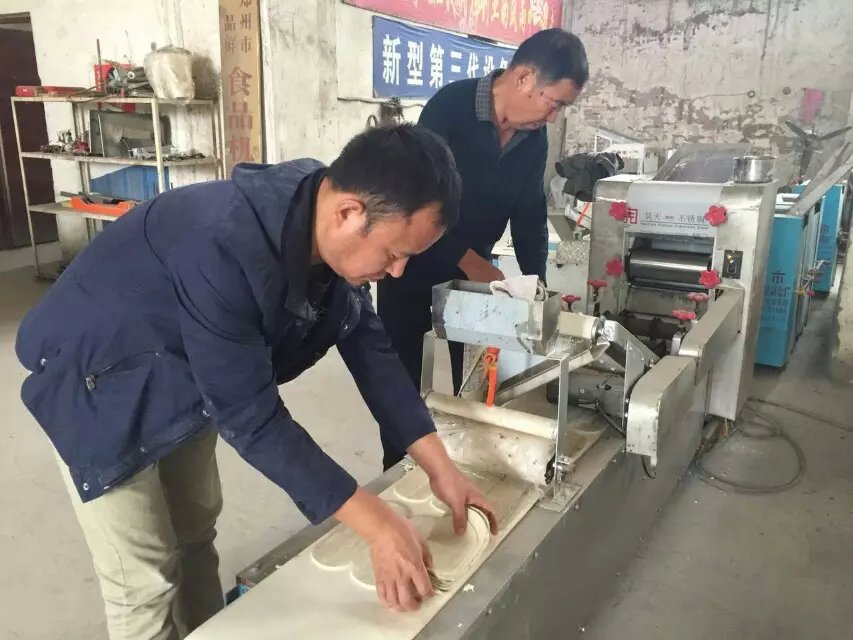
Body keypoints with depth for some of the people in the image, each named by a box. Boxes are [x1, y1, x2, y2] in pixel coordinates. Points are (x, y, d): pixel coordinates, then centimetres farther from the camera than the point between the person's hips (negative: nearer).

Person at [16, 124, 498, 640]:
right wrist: (379, 525, -33)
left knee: (196, 531, 21)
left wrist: (440, 466, -12)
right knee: (147, 580, 0)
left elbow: (369, 345, -9)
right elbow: (250, 416, -36)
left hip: (183, 381, 7)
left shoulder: (327, 230, -16)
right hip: (100, 386, -7)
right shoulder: (223, 248, -41)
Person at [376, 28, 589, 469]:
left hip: (475, 270, 6)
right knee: (402, 382, 5)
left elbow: (530, 214, 3)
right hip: (412, 267, -5)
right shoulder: (449, 107, -22)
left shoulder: (534, 137, -3)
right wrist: (469, 261, -30)